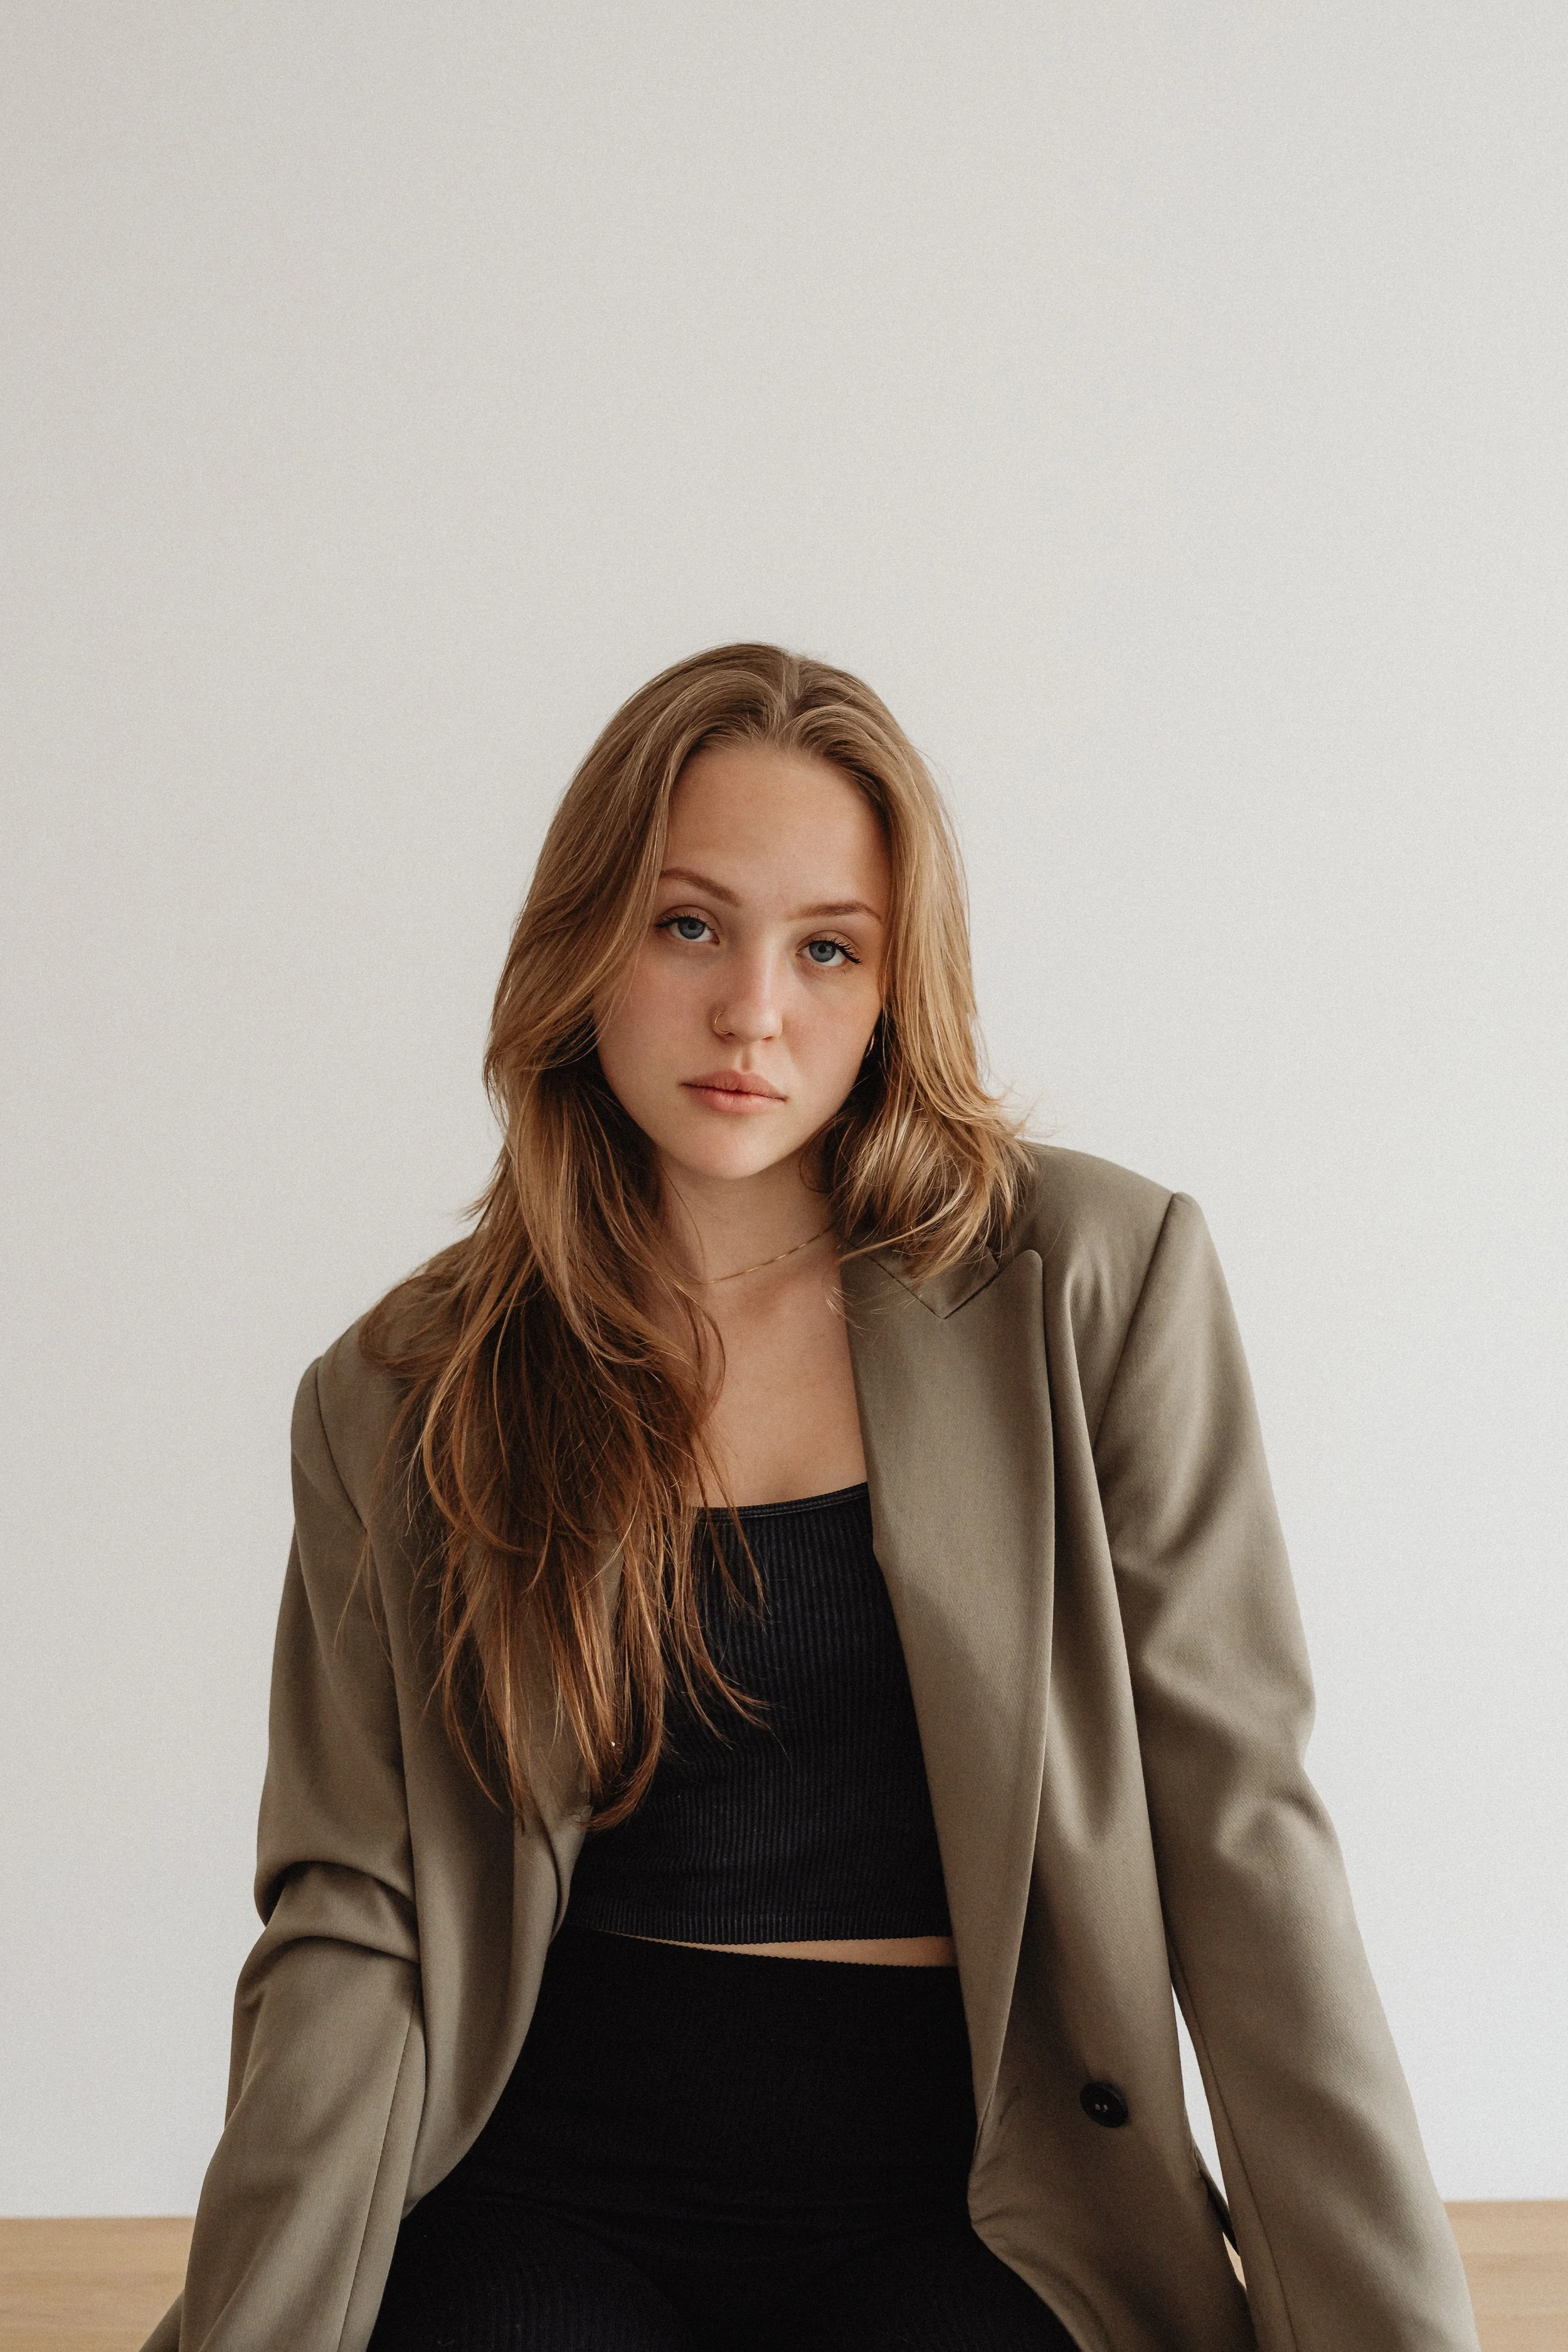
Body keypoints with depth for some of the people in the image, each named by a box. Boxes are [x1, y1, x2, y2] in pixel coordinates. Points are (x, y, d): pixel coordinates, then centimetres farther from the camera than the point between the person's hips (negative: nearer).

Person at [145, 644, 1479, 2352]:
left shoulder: (1099, 1279, -1)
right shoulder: (398, 1396, 4)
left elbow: (1240, 1835, -3)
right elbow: (349, 1923, -1)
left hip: (963, 2208, -1)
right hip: (544, 2194, 2)